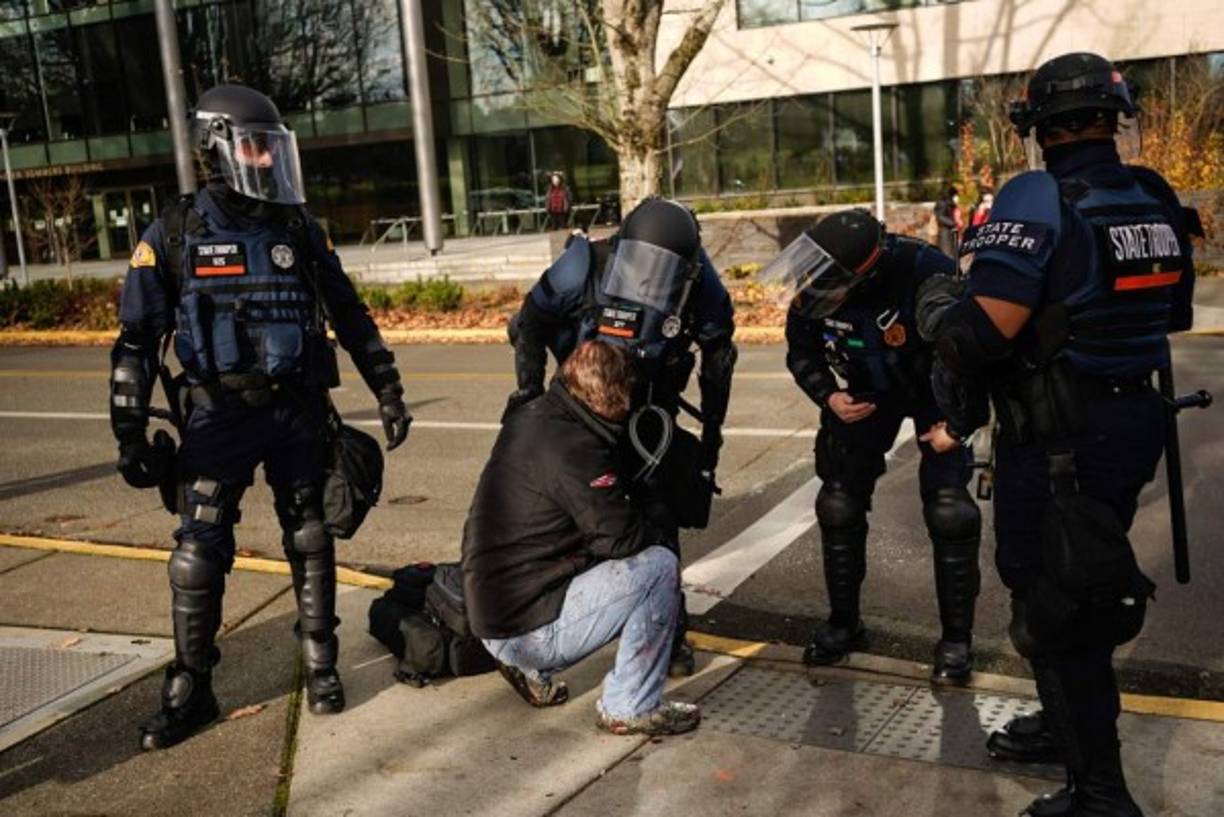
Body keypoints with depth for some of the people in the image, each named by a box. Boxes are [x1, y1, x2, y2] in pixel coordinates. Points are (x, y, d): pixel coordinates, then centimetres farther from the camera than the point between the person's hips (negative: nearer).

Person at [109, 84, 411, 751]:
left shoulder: (299, 229, 5)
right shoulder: (174, 235, -2)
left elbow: (350, 317, 12)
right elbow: (137, 341, -1)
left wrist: (388, 391, 11)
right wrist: (130, 436, -4)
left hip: (299, 411, 2)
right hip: (220, 414, -2)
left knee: (310, 542, 8)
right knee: (199, 553, -2)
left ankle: (320, 666, 23)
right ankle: (189, 691, 12)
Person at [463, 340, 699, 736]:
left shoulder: (529, 417, 7)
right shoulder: (575, 448, -21)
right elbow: (624, 536, -19)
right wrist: (665, 538, 1)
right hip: (528, 627, -9)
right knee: (658, 566, -12)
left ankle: (531, 669, 21)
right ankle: (630, 707, -1)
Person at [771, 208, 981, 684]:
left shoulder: (925, 273, -36)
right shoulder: (814, 290, -22)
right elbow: (801, 352, -4)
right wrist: (829, 398, -20)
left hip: (936, 389, -4)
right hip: (869, 391, 4)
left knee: (949, 513, -12)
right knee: (839, 505, 2)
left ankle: (956, 638, 5)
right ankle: (843, 622, 21)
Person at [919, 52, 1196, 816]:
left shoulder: (1038, 201, -18)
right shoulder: (1158, 198, 5)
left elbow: (980, 331, -26)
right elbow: (1175, 313, 16)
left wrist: (955, 416, -11)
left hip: (1056, 439, -8)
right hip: (1132, 423, 8)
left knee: (1053, 601, 3)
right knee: (1087, 584, 23)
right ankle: (1067, 722, 42)